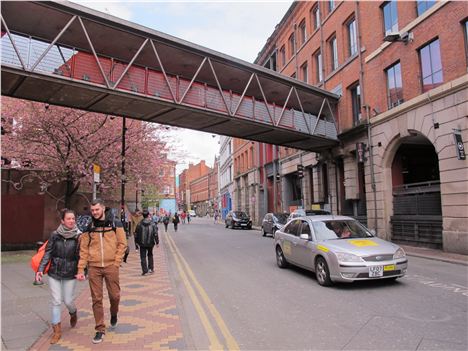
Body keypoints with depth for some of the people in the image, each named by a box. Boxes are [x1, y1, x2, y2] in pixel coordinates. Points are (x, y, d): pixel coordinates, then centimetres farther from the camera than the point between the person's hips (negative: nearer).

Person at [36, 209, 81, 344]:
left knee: (68, 300, 6)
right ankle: (57, 331, 19)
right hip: (54, 273, 1)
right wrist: (40, 269, -10)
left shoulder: (78, 236, -8)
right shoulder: (55, 235, -4)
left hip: (70, 274, -1)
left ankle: (73, 314, 42)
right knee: (56, 302, 5)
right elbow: (47, 253, -1)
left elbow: (81, 256, -7)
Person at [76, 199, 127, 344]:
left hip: (111, 266, -1)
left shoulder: (115, 223, -1)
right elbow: (84, 249, 5)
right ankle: (100, 329, 18)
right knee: (96, 299, 5)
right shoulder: (89, 227, 5)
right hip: (94, 267, 2)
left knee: (114, 295, 5)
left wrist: (116, 263, -7)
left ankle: (113, 314, 37)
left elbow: (122, 244, -1)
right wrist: (81, 269, 0)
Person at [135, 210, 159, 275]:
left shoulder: (139, 224, -5)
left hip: (142, 243, -1)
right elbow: (155, 234, -7)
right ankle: (151, 268, 20)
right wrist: (157, 242, 1)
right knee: (150, 255, 20)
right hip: (150, 243, 1)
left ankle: (145, 270, -1)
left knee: (143, 257, 4)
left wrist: (137, 242, 14)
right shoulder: (153, 224, -8)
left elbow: (136, 234, 2)